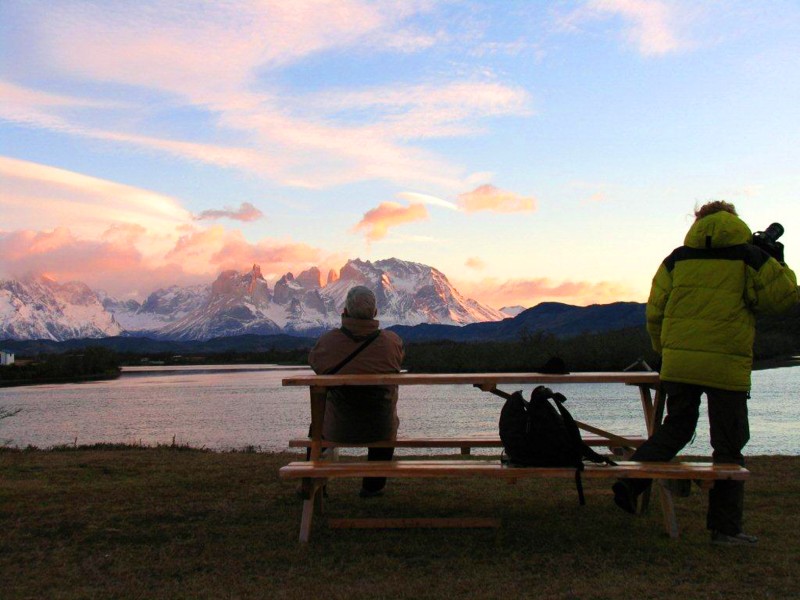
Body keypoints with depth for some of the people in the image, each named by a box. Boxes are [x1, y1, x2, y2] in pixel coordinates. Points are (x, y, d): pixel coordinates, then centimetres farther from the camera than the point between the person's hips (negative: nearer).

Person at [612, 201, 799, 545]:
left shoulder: (677, 259, 8)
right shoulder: (749, 258, 2)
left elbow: (655, 312, 8)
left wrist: (664, 351, 20)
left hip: (678, 362, 3)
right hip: (727, 365, -3)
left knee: (675, 427, 19)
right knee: (728, 446, 6)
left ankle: (631, 481, 3)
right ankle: (725, 528, 11)